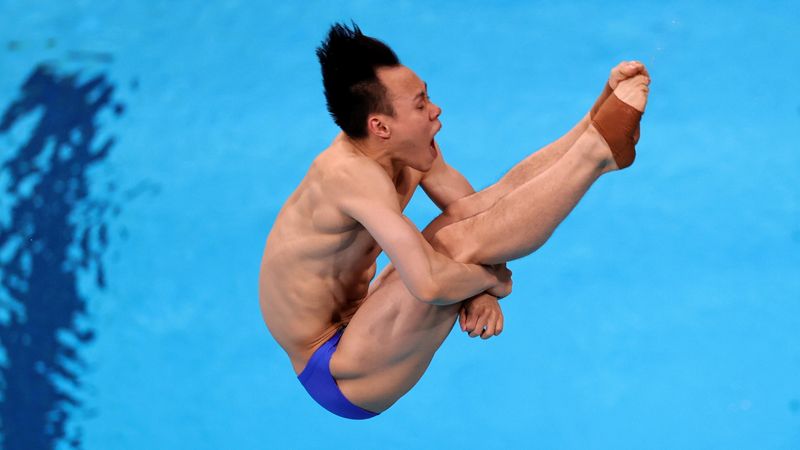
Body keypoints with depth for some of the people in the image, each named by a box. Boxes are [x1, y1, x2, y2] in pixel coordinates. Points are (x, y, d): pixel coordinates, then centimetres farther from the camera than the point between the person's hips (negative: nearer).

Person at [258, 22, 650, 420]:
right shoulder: (352, 173, -29)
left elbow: (476, 206, 4)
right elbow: (428, 284, -40)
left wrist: (479, 290, -15)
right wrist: (490, 279, -20)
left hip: (353, 330, 9)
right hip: (337, 378, -9)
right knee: (457, 244, -25)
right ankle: (601, 146, -20)